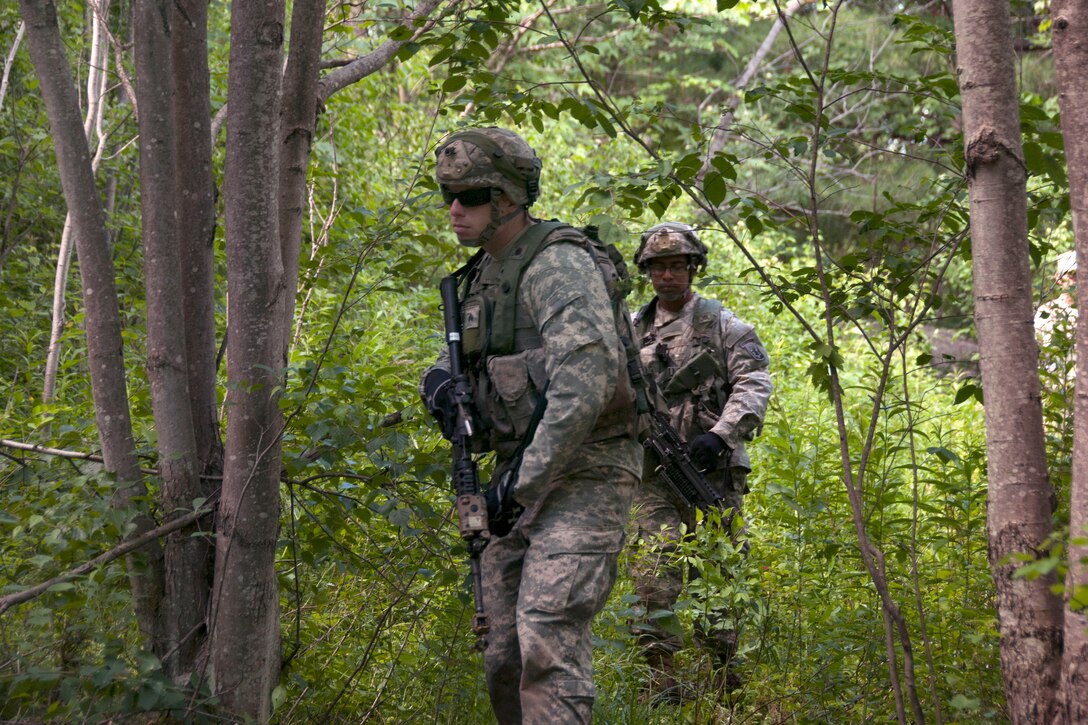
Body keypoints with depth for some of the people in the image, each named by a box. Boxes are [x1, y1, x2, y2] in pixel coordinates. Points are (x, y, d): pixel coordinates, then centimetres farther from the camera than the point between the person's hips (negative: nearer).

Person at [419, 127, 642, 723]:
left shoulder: (560, 265, -13)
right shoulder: (483, 276, 15)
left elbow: (586, 383, -25)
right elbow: (462, 360, 26)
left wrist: (521, 483, -24)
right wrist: (440, 384, 0)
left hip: (583, 476, -9)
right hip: (522, 478, 9)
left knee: (546, 635, -22)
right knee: (504, 656, 8)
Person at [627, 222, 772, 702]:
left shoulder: (722, 324, 4)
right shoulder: (633, 333, 15)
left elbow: (753, 384, -5)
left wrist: (720, 434, -17)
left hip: (711, 471, -2)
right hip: (653, 476, 3)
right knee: (654, 575, -9)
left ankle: (726, 678, 12)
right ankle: (663, 679, -7)